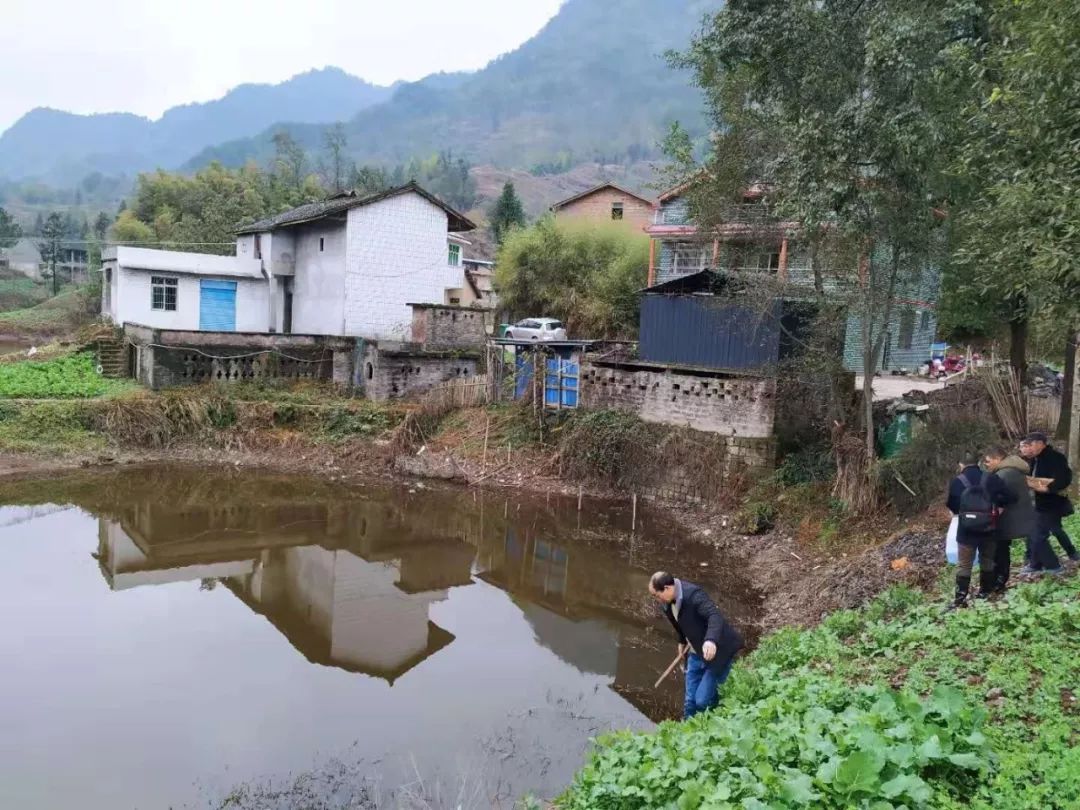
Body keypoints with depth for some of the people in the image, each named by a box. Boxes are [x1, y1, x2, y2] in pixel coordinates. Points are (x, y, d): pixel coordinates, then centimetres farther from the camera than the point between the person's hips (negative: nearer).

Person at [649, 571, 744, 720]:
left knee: (703, 700, -9)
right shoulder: (669, 602, -3)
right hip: (697, 652, 8)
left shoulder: (693, 595, -30)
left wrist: (711, 640, -59)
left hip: (718, 650, -8)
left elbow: (715, 615, -44)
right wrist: (682, 641, 26)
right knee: (690, 700, 11)